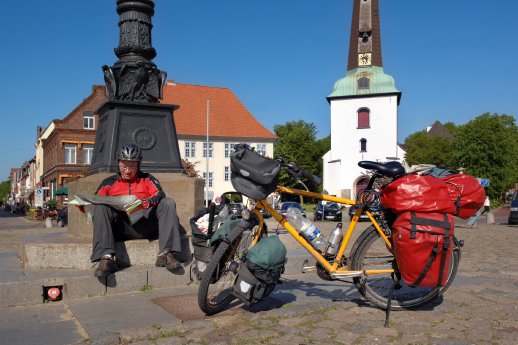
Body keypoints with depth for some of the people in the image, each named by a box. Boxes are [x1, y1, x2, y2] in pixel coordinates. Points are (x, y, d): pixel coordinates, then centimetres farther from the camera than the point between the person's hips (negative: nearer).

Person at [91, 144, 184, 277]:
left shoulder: (147, 179, 19)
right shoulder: (108, 183, 19)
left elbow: (160, 194, 0)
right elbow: (95, 202, 9)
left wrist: (148, 202, -22)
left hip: (146, 225, 0)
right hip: (121, 229, 0)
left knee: (168, 203, -20)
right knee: (101, 208, -23)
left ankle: (165, 254, -32)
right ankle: (106, 258, -37)